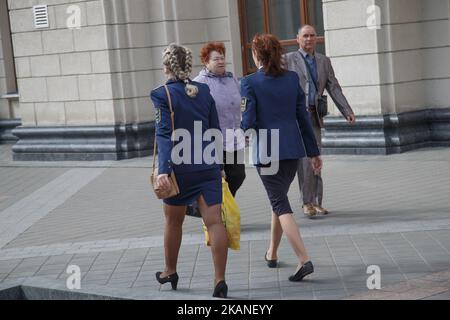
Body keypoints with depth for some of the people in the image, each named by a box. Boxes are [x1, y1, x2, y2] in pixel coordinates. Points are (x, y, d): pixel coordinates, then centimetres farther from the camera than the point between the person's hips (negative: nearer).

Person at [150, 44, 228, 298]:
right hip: (208, 166, 3)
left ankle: (170, 272, 35)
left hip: (180, 168, -2)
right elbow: (215, 131, 10)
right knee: (214, 221, -3)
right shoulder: (204, 91, 6)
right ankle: (220, 280, -9)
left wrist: (163, 169, -22)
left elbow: (165, 134, -17)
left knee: (174, 221, 17)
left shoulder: (162, 95, -8)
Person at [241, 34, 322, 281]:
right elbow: (303, 116, 6)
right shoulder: (292, 78, 4)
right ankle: (272, 254, 35)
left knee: (280, 204, -3)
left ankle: (304, 259, -17)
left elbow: (249, 121, -13)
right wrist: (313, 151, 12)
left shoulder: (250, 82, -10)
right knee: (279, 198, 22)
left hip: (266, 151, -5)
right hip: (292, 149, 5)